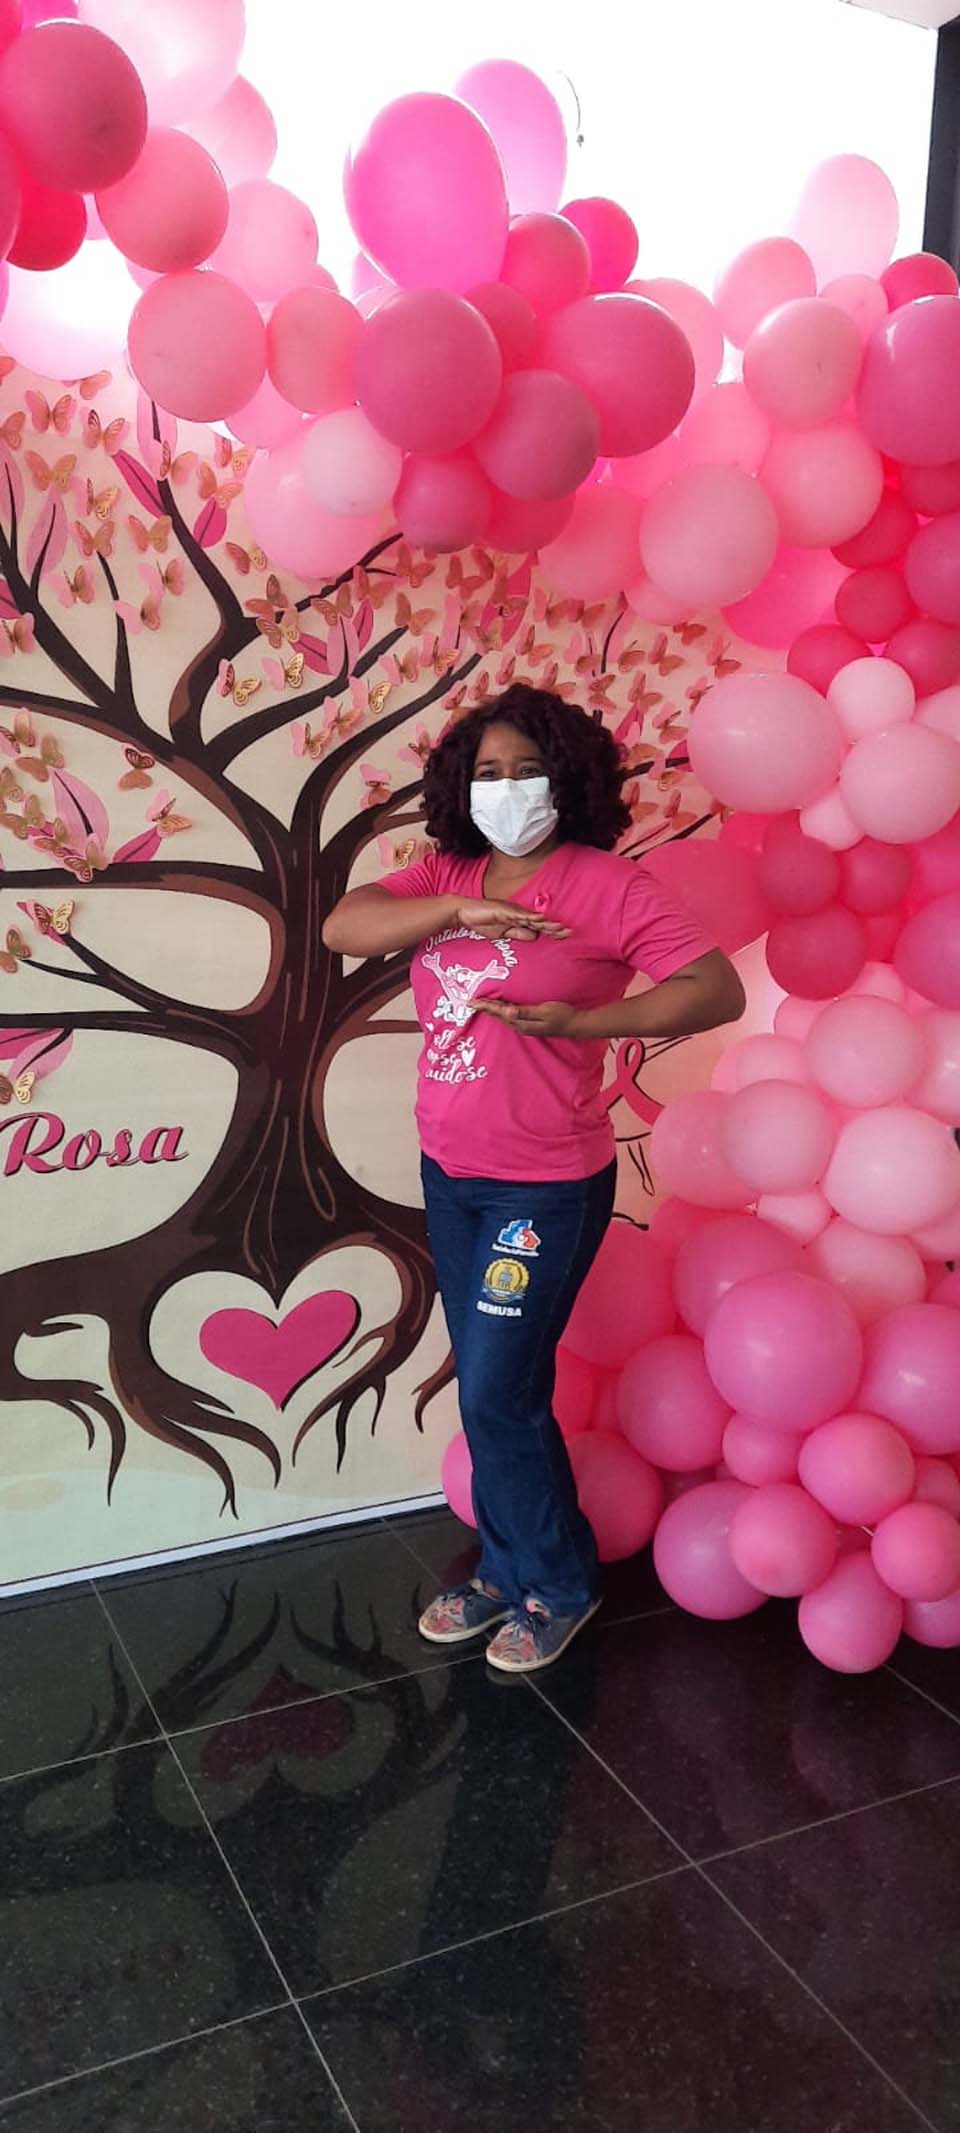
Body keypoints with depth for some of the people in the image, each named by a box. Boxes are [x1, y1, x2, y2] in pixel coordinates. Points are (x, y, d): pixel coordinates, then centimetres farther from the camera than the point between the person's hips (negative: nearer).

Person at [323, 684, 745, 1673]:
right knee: (492, 1389, 16)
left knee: (498, 1396, 0)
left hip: (546, 1186, -6)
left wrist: (579, 1020, -26)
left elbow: (719, 989, -18)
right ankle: (507, 1570, 35)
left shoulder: (607, 885, -12)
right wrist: (459, 911, -22)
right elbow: (341, 928, -9)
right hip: (450, 1176, 6)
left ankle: (559, 1584, 24)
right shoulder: (446, 874, 5)